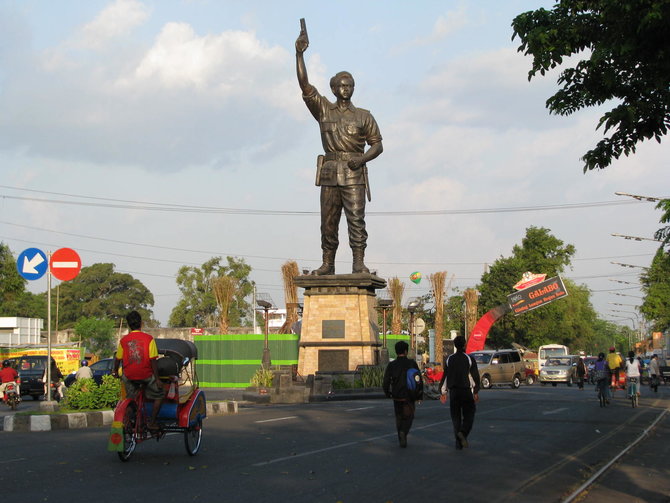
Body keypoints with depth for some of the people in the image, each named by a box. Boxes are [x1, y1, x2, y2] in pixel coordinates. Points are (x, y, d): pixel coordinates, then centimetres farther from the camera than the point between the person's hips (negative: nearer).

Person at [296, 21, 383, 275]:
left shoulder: (364, 116, 11)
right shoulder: (323, 110, 12)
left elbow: (377, 144, 9)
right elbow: (304, 85, 2)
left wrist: (362, 158, -11)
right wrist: (299, 54, -7)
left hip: (354, 174, -2)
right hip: (330, 173, 2)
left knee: (356, 218, -10)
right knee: (328, 221, 2)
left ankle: (359, 263, -13)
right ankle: (327, 263, 7)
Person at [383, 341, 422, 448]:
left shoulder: (391, 365, -4)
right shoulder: (412, 363, -7)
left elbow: (385, 383, -6)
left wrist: (387, 393, 12)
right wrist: (420, 396, 0)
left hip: (397, 396, 1)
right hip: (409, 396, -1)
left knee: (399, 417, 17)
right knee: (409, 416, 12)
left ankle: (401, 439, 18)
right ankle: (404, 431, -15)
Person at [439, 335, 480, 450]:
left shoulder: (449, 360, 5)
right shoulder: (469, 359, -5)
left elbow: (445, 376, 6)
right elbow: (475, 377, -6)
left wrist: (443, 393, 11)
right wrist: (476, 392, 0)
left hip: (453, 392, 3)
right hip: (467, 392, -3)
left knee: (456, 417, 9)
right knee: (468, 415, 5)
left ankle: (458, 442, 7)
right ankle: (463, 432, -22)